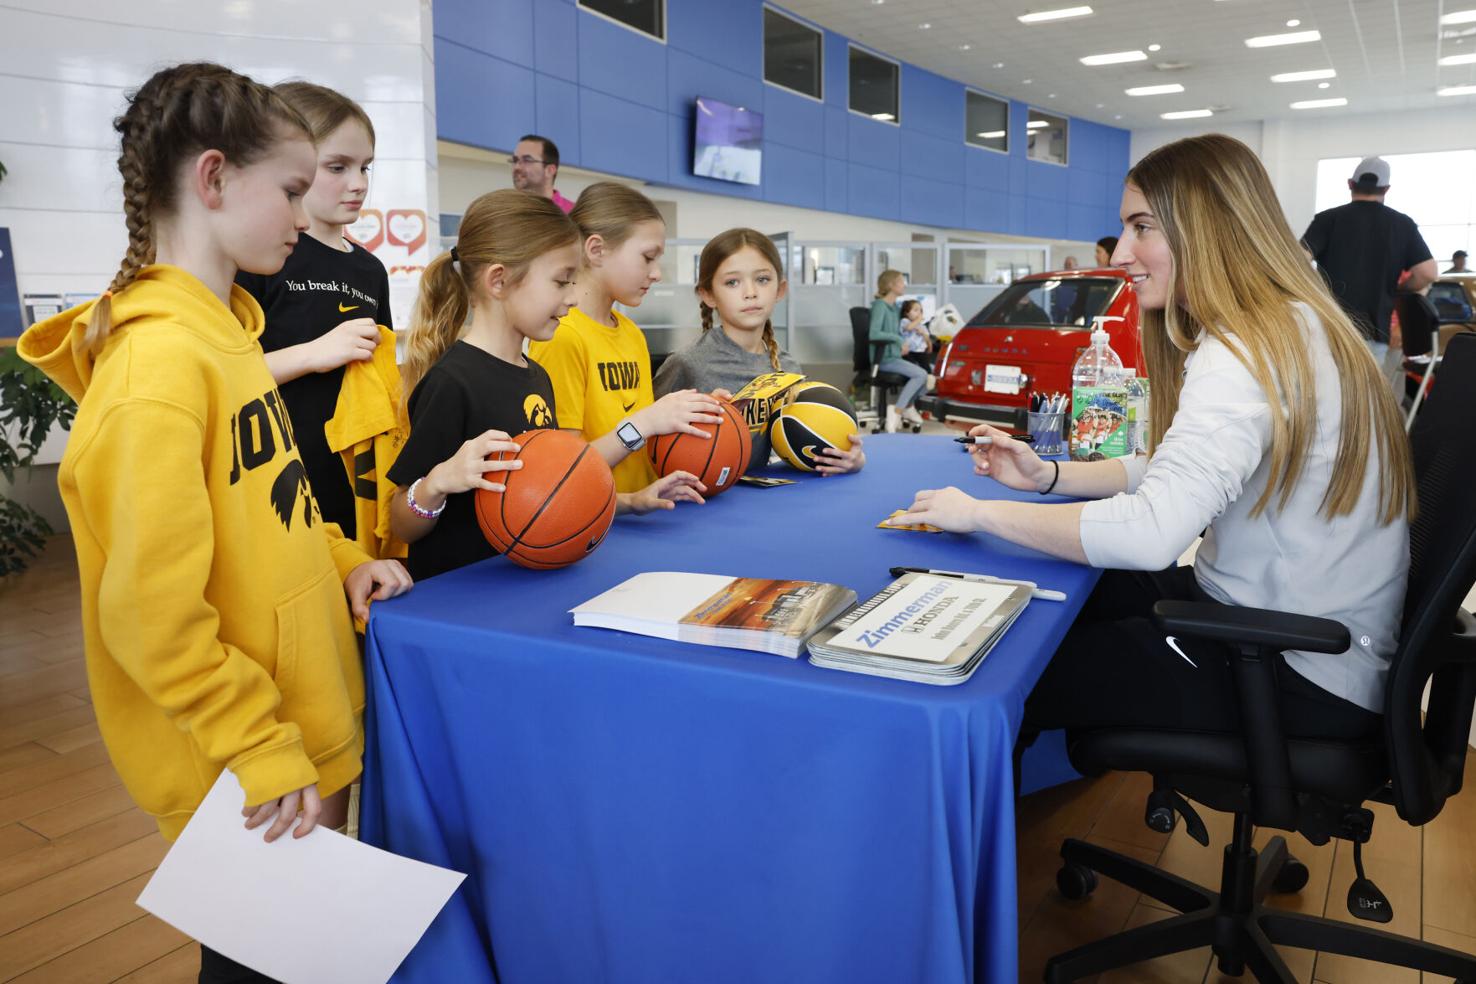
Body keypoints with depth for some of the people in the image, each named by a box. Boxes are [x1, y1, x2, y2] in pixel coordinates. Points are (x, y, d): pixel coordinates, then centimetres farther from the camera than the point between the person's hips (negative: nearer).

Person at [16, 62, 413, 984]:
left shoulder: (223, 329, 6)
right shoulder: (156, 360, -23)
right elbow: (151, 613, -24)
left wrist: (339, 559, 2)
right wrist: (262, 753, -18)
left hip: (307, 734, 8)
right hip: (247, 782, -8)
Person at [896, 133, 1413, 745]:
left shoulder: (1248, 352, -25)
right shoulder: (1290, 327, 8)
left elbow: (1151, 534, -35)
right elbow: (1177, 470, 13)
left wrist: (981, 512, -24)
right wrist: (1049, 476, 1)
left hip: (1298, 676, -9)